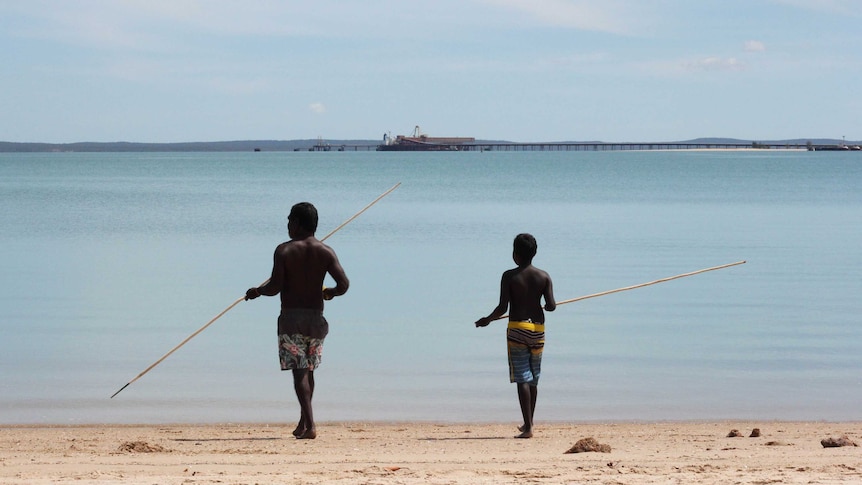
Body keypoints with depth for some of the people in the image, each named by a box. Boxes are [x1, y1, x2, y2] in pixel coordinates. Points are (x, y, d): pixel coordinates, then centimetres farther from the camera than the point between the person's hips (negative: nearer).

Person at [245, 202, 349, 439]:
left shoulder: (284, 250, -7)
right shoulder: (325, 252, 2)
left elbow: (275, 287, -13)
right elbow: (344, 284, -6)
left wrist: (256, 292, 8)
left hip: (291, 317, -4)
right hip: (316, 317, 4)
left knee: (299, 371, -7)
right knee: (309, 370, 18)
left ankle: (310, 424, -19)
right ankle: (304, 422, 25)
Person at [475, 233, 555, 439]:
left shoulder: (509, 276, -7)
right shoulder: (544, 277, 1)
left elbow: (502, 308, -11)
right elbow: (551, 306, -6)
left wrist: (487, 320, 7)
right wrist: (551, 305, 18)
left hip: (517, 329, -4)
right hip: (538, 328, 4)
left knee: (522, 378, -5)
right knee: (533, 378, 16)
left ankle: (528, 427, -12)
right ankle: (528, 423, 27)